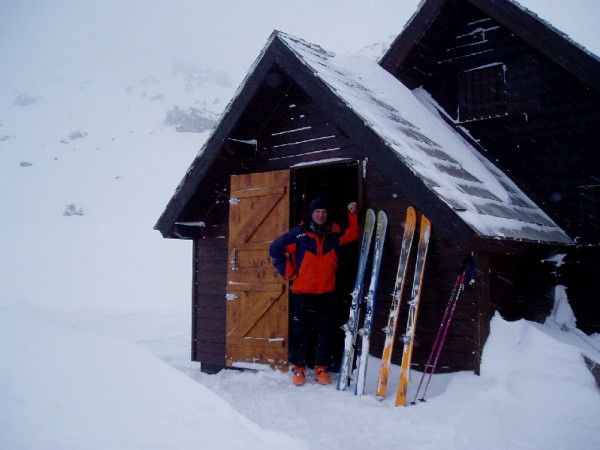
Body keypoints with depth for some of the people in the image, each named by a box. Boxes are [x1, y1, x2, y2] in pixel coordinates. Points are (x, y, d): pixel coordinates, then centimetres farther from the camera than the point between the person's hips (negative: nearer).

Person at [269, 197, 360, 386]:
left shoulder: (334, 233, 6)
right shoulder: (298, 234, -4)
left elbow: (353, 233, 13)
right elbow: (275, 249, -1)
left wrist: (353, 214, -1)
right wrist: (289, 272, -1)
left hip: (326, 292, 3)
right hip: (302, 292, -3)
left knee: (327, 331, 4)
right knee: (300, 331, 2)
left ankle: (322, 368, 15)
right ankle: (298, 368, 15)